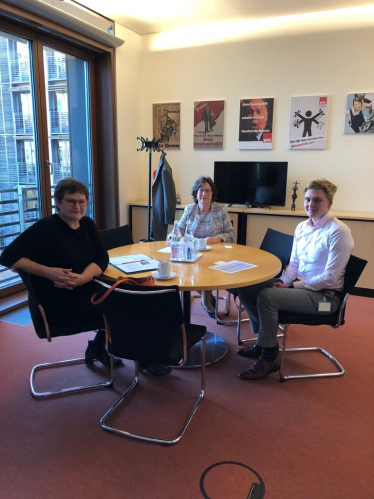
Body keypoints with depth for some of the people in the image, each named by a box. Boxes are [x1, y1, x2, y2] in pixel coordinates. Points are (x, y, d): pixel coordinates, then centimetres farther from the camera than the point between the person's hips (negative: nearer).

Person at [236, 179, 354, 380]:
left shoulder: (338, 232, -17)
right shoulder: (302, 227, 5)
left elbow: (329, 278, -19)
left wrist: (291, 286, -17)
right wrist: (282, 281, -6)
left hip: (324, 294, -8)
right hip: (299, 285, 8)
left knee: (267, 296, -28)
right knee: (246, 287, -3)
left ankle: (270, 357, -9)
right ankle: (264, 340, 12)